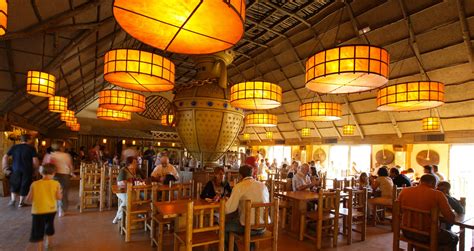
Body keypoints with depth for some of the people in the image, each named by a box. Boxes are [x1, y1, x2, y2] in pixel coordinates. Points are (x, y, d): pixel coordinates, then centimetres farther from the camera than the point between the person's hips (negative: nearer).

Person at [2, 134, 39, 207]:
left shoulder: (14, 147, 5)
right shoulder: (31, 148, -6)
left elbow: (5, 157, 2)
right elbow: (35, 161, -12)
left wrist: (5, 167, 10)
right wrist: (35, 168, 4)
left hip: (16, 169, 3)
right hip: (27, 170, -2)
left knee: (14, 185, 21)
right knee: (25, 185, 9)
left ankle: (13, 199, 11)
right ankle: (21, 203, 16)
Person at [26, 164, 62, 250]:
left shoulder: (35, 184, -12)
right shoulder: (56, 184, -11)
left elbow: (29, 199, -5)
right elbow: (59, 197, -6)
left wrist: (36, 197, 15)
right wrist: (60, 192, 13)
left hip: (38, 211, -2)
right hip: (51, 210, 2)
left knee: (38, 230, 10)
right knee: (49, 226, 24)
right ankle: (49, 242, 41)